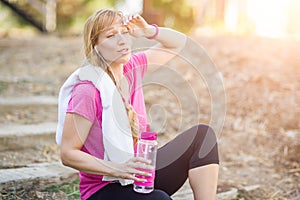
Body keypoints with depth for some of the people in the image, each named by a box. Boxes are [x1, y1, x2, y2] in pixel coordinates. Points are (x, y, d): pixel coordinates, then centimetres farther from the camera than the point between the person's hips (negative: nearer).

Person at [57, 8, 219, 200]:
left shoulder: (132, 68, 1)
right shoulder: (87, 91, -21)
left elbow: (178, 43, 15)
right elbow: (68, 154, -18)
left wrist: (148, 31, -5)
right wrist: (117, 169, -29)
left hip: (141, 175, 7)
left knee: (202, 134, -9)